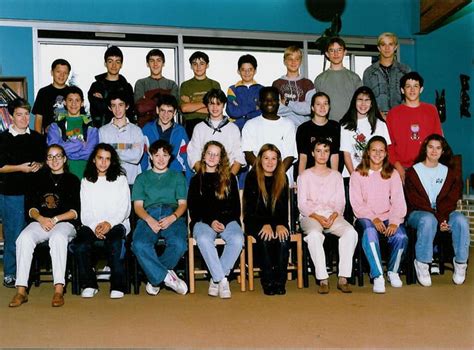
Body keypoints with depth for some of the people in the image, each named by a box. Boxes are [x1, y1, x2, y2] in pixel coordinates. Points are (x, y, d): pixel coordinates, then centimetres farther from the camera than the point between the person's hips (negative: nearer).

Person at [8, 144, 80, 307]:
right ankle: (21, 291, -30)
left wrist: (55, 219, -11)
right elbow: (30, 206, 13)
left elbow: (75, 211, 2)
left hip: (65, 223, -3)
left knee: (58, 237, -37)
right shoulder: (39, 178, 20)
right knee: (24, 238, -29)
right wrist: (40, 218, -7)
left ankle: (59, 291, -40)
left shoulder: (73, 180, 11)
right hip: (40, 222, 3)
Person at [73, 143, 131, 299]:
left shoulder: (120, 179, 14)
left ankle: (118, 286, -28)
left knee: (115, 242, -36)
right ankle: (89, 284, -15)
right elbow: (84, 212, 8)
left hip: (116, 224, -2)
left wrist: (109, 223, -14)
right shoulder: (86, 181, 18)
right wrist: (95, 226, -12)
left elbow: (124, 209, 4)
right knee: (79, 244, -31)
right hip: (92, 225, 2)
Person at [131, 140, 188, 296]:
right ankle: (167, 276, -22)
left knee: (179, 244, -35)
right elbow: (138, 205, 13)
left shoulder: (177, 176, 27)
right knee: (139, 245, -35)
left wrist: (172, 217, -9)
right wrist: (149, 219, -10)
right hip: (148, 216, 0)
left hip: (172, 216, 0)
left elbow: (182, 203, 14)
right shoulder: (142, 178, 26)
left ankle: (155, 277, -12)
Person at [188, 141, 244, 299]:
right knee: (203, 239, -36)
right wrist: (210, 222, -9)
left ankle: (216, 279, -22)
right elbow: (193, 209, 8)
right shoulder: (196, 179, 16)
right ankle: (222, 280, -27)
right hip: (203, 221, -1)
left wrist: (223, 222, -5)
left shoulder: (229, 178, 17)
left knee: (237, 239, -32)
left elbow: (236, 206, 13)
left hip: (227, 220, 1)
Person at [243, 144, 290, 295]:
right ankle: (268, 282, -22)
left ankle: (280, 281, -19)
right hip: (255, 221, -2)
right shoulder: (252, 177, -1)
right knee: (265, 239, -32)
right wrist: (265, 224, -21)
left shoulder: (282, 179, 8)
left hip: (277, 221, 2)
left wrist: (281, 224, -15)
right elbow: (250, 207, -7)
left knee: (283, 239, -29)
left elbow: (284, 206, 3)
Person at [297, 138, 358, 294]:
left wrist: (334, 215, -11)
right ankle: (323, 280, -34)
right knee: (314, 234, -38)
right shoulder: (305, 176, 13)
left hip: (333, 215, 2)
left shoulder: (336, 176, 21)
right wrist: (317, 217, -15)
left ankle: (343, 278, -29)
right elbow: (302, 204, 3)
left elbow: (340, 202, 11)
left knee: (351, 232, -30)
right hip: (310, 216, -2)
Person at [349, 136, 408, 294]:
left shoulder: (393, 174, 12)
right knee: (370, 232, -36)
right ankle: (378, 276, -29)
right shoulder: (357, 174, 7)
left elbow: (398, 201, 1)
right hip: (366, 217, -2)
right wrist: (373, 218, -16)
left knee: (401, 236, -28)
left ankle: (393, 271, 0)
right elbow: (357, 203, -1)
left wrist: (394, 221, -17)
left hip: (388, 217, 2)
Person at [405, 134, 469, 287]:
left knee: (460, 220, -29)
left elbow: (451, 200, 2)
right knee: (428, 220, -38)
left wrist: (442, 217, -18)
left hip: (444, 213, 3)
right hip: (418, 213, -3)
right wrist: (438, 220, -18)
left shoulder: (450, 173, 15)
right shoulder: (413, 172, 4)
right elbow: (416, 201, -7)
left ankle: (460, 262, -16)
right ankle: (422, 264, -27)